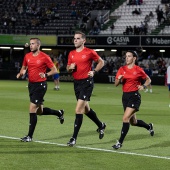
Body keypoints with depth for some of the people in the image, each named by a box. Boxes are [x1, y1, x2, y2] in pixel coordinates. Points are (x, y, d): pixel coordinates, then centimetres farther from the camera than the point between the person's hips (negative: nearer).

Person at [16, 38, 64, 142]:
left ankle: (30, 136, -4)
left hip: (41, 85, -7)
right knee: (39, 111, 15)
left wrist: (46, 75, -24)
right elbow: (24, 67, 22)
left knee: (32, 110, -11)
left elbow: (54, 70, -7)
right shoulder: (27, 56, 6)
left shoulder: (45, 57, -11)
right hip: (31, 84, 7)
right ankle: (59, 113, 40)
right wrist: (21, 73, 0)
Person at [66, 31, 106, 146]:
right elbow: (68, 68, 18)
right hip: (77, 83, 7)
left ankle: (74, 138, -11)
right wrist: (70, 68, -5)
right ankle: (101, 125, 42)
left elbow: (101, 62, 3)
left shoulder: (90, 52, -8)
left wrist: (94, 71, -11)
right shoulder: (71, 54, 9)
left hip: (87, 82, -7)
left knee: (78, 110, -13)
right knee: (86, 109, 18)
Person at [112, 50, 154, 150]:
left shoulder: (138, 70, -5)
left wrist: (143, 86, -11)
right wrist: (119, 79, -14)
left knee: (125, 118, -18)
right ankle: (149, 126, 44)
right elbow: (116, 84, 7)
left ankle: (120, 142, -12)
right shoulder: (122, 69, 5)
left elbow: (148, 80, 8)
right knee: (133, 122, 15)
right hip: (125, 96, 6)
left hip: (135, 96, -6)